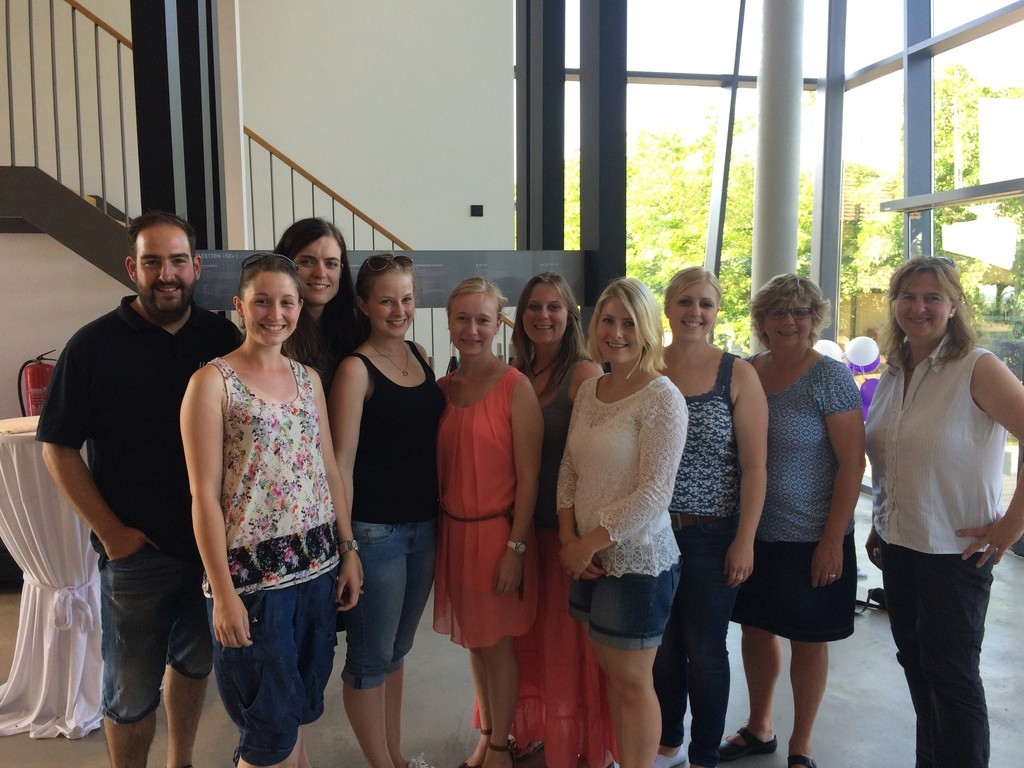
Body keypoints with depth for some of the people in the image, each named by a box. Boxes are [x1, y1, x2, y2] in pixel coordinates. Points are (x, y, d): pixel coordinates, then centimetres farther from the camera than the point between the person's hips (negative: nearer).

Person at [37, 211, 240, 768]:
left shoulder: (221, 337, -1)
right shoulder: (95, 344, -9)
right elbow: (58, 449, -7)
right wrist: (111, 532, -11)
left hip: (214, 540, 4)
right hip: (137, 550, -3)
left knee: (195, 663, 21)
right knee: (132, 690, 10)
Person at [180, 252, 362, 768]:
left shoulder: (308, 378, 8)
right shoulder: (212, 381, -9)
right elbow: (204, 494, -11)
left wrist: (348, 550, 8)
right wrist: (223, 591, -13)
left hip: (317, 566, 6)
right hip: (251, 574, -5)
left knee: (301, 708, 18)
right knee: (270, 725, 7)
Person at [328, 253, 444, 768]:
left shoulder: (418, 355, 7)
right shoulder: (356, 368, -12)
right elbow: (341, 462, -14)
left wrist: (441, 519, 12)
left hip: (424, 526, 7)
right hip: (375, 531, -7)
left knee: (398, 649, 20)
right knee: (370, 658, 9)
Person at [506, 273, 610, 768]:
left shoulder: (584, 373, -10)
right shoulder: (515, 376, 7)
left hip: (568, 525, -5)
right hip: (523, 523, 6)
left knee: (569, 642, 7)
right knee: (528, 636, 17)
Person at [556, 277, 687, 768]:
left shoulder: (662, 399, -14)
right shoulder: (589, 390, 7)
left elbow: (654, 493, -18)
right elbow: (569, 469, 9)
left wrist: (590, 542, -14)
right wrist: (568, 537, -3)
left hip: (637, 560, -6)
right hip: (589, 558, 6)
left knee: (631, 681, 6)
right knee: (609, 672, 17)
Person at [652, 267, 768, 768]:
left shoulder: (737, 374, -5)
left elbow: (754, 466, -6)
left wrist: (744, 541, -9)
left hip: (712, 534, -2)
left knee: (704, 648, 8)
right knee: (660, 645, 14)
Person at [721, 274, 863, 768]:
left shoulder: (830, 377, -11)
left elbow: (853, 463, -13)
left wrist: (833, 539, -16)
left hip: (810, 538, -4)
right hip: (752, 533, 5)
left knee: (807, 639, 10)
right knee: (755, 628, 16)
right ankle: (758, 728, 37)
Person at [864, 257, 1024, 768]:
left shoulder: (977, 369, -13)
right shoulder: (893, 374, 7)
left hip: (956, 552, -6)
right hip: (898, 548, 7)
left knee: (952, 676, 5)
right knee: (916, 665, 18)